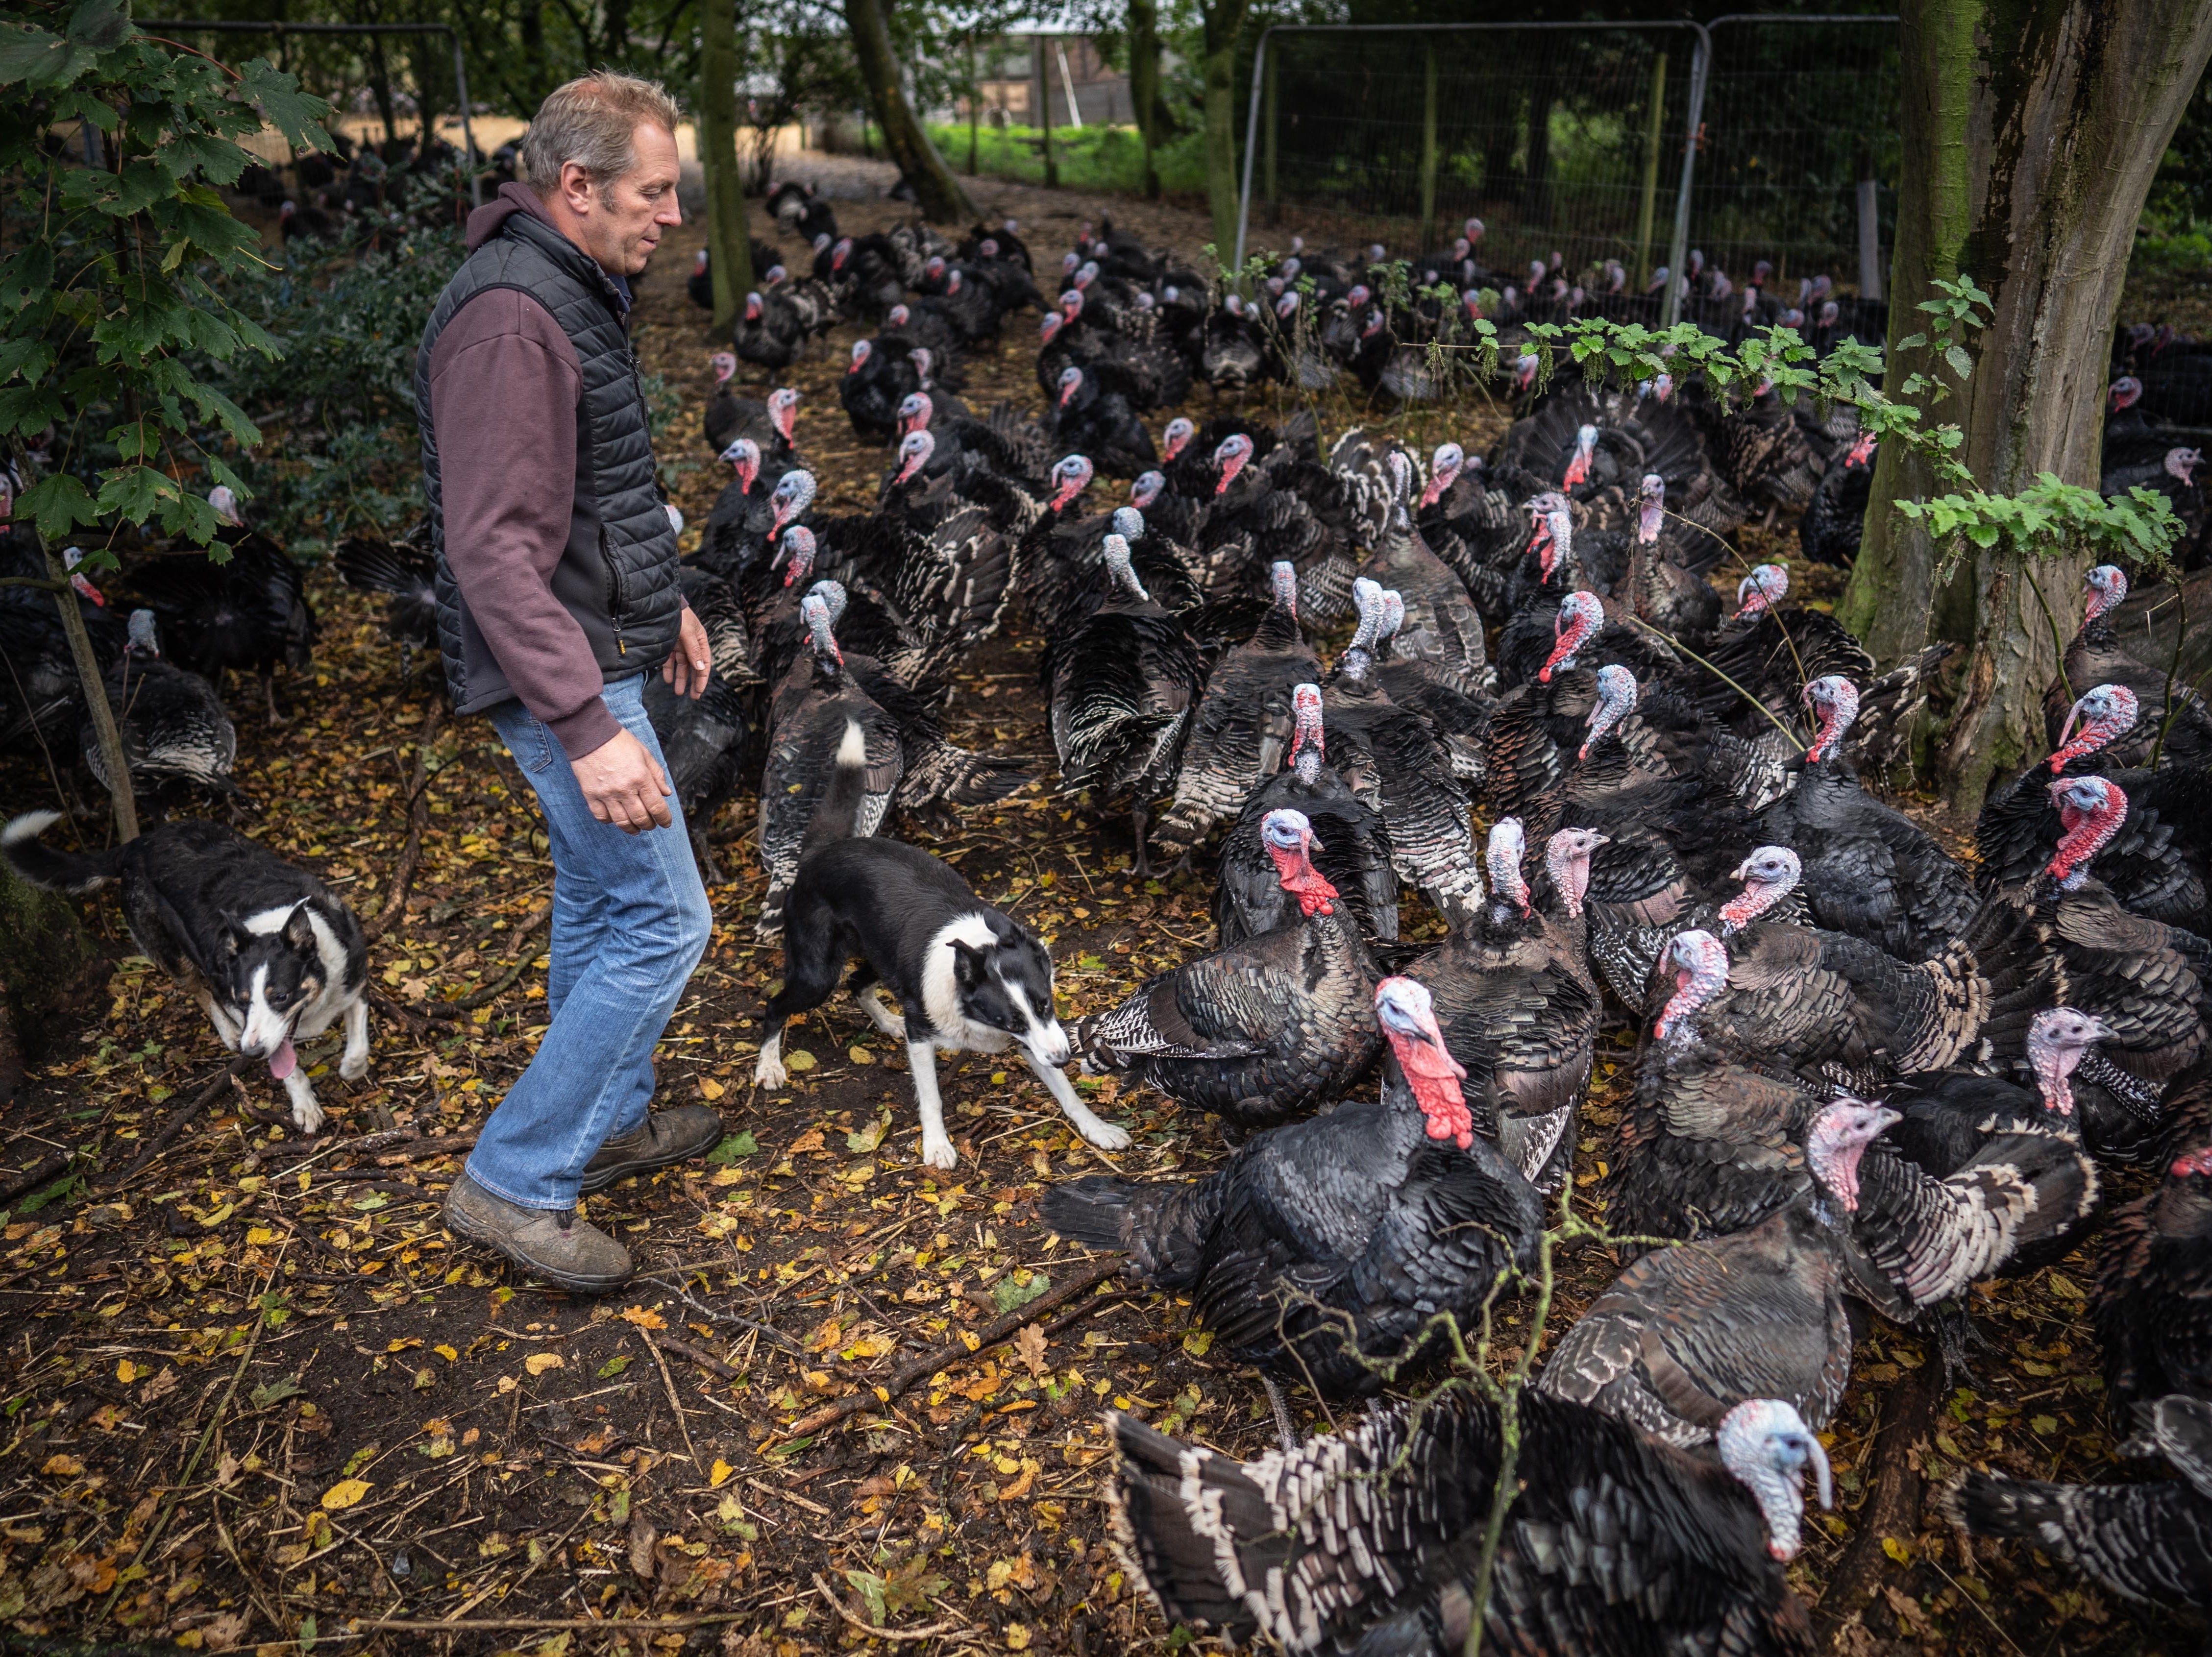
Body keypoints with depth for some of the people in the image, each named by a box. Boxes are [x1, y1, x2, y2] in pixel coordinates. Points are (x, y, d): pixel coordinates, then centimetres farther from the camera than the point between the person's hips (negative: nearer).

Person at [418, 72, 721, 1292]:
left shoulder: (573, 289, 11)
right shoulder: (509, 318, -23)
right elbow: (496, 548, -29)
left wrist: (663, 602, 26)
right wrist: (587, 724, -32)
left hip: (599, 651, 11)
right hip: (565, 673, -11)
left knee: (598, 898, 19)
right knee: (662, 920, -6)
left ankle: (609, 1120, 36)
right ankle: (516, 1182, 5)